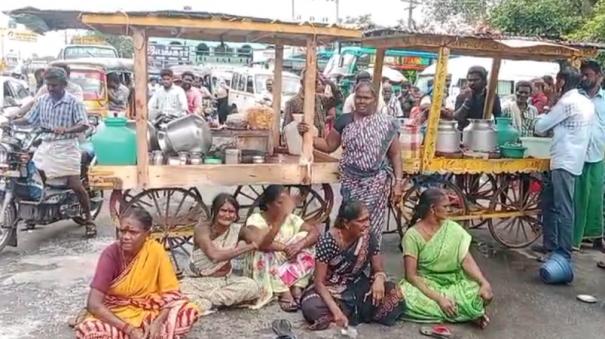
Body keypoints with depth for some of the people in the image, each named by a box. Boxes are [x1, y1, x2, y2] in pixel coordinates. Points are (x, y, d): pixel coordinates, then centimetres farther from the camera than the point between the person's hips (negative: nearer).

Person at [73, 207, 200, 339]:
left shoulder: (156, 251, -16)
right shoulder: (111, 254, -18)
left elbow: (172, 293, -12)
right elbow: (94, 304, -22)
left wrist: (157, 322, -30)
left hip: (148, 311, 1)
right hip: (116, 313, 0)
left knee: (189, 311, -25)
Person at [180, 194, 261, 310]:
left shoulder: (237, 230, -4)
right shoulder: (202, 228, -15)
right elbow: (215, 255, -30)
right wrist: (248, 247, -28)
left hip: (226, 280, 3)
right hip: (199, 282, -3)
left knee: (252, 287, -25)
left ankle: (204, 302, -17)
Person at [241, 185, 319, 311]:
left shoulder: (291, 219, -3)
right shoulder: (255, 219, -15)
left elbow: (315, 232, -12)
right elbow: (259, 244, -33)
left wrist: (299, 245, -28)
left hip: (289, 270, 4)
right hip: (264, 273, -4)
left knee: (304, 237, -13)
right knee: (263, 252, -32)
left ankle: (296, 287, -17)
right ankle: (284, 293, -28)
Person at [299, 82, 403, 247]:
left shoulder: (387, 124, -1)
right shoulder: (345, 120, 3)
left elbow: (395, 154, 1)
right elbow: (328, 145, 8)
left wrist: (398, 182, -5)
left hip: (376, 183, -1)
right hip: (351, 182, 1)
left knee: (372, 223, 4)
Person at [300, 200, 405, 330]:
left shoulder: (369, 238, -9)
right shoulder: (328, 241, -22)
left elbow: (379, 270, -1)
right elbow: (319, 282, -21)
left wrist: (379, 279, -27)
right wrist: (336, 310, -35)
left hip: (358, 288, 4)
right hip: (332, 290, -3)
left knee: (394, 294, -21)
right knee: (311, 307, -34)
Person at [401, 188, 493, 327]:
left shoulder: (453, 229, -4)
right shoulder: (412, 235, -15)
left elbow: (467, 260, -10)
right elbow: (411, 275, -18)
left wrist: (484, 282, -29)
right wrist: (439, 298, -28)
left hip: (454, 282, 1)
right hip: (426, 285, -1)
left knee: (482, 296, -29)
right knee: (406, 299, -35)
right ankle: (466, 312, -16)